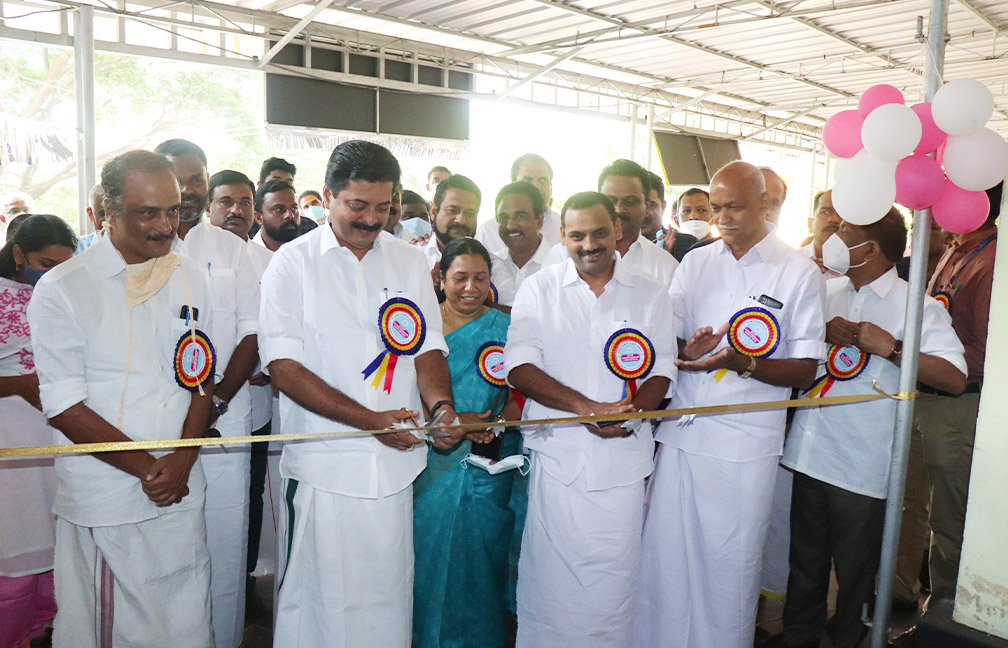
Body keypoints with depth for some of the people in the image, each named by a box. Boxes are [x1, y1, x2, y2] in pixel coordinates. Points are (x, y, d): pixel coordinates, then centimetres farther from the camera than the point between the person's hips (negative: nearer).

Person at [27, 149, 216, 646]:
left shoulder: (189, 279, 7)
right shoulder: (63, 289, -6)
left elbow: (201, 381, 8)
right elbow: (63, 407, -8)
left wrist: (183, 460, -7)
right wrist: (147, 467, -12)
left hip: (181, 492, 4)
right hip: (104, 501, -3)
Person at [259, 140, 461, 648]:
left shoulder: (410, 262, 8)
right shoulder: (292, 263, -2)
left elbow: (428, 348, 8)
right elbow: (284, 367, -8)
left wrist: (440, 405, -14)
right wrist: (370, 419, -18)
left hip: (395, 461, 3)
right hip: (322, 466, -2)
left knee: (388, 595, 11)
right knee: (316, 597, 7)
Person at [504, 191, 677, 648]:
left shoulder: (651, 294, 8)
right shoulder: (538, 289, 4)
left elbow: (661, 370, 7)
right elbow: (519, 367, -5)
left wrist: (632, 412, -14)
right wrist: (587, 407, -17)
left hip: (624, 455, 1)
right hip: (558, 454, -1)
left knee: (616, 572, 6)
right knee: (552, 571, 3)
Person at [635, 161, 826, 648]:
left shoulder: (800, 272, 1)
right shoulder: (695, 263, 12)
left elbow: (805, 371, -3)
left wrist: (742, 363, -20)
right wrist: (687, 351, -14)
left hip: (745, 446, -3)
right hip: (681, 435, 3)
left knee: (729, 566, 6)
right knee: (665, 555, 6)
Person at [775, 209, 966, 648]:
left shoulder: (916, 306, -6)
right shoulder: (826, 292, 10)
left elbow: (955, 378, -16)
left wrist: (890, 347, -21)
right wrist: (826, 330, -2)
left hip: (863, 468, -4)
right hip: (809, 452, 5)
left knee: (855, 573, 10)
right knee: (805, 563, 17)